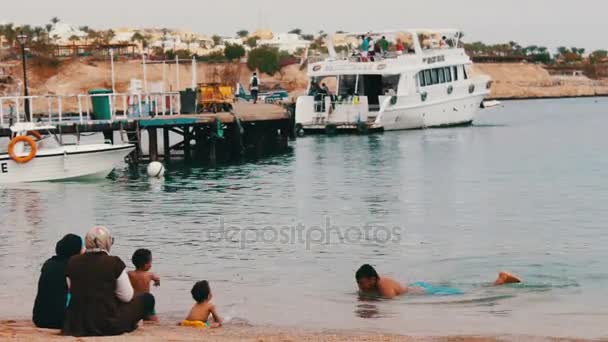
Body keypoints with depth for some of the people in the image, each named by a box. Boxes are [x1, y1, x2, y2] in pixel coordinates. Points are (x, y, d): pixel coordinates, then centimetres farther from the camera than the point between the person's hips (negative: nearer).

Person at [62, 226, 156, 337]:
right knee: (147, 298, 14)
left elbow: (73, 292, 11)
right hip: (107, 325, -6)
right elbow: (127, 297, -7)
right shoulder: (114, 263, -12)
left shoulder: (73, 262, 0)